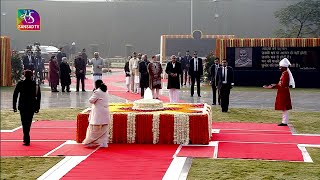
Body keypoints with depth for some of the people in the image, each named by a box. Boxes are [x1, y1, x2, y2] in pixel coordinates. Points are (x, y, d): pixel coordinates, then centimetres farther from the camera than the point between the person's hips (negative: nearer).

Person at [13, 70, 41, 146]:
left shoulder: (20, 84, -3)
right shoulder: (35, 84, 1)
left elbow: (15, 95, -2)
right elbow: (38, 96, 3)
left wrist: (14, 106, 4)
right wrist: (37, 107, 8)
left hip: (23, 106, -2)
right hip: (32, 106, 2)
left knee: (25, 123, 0)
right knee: (28, 122, 17)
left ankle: (27, 140, -8)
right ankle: (26, 139, 28)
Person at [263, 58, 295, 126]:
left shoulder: (285, 74, -17)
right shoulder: (284, 73, 14)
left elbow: (283, 85, -21)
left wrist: (275, 86, -17)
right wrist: (275, 85, 8)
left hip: (284, 93, -10)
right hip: (283, 93, 10)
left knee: (284, 108, -5)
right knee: (283, 108, 13)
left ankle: (285, 122, -1)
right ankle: (284, 122, 18)